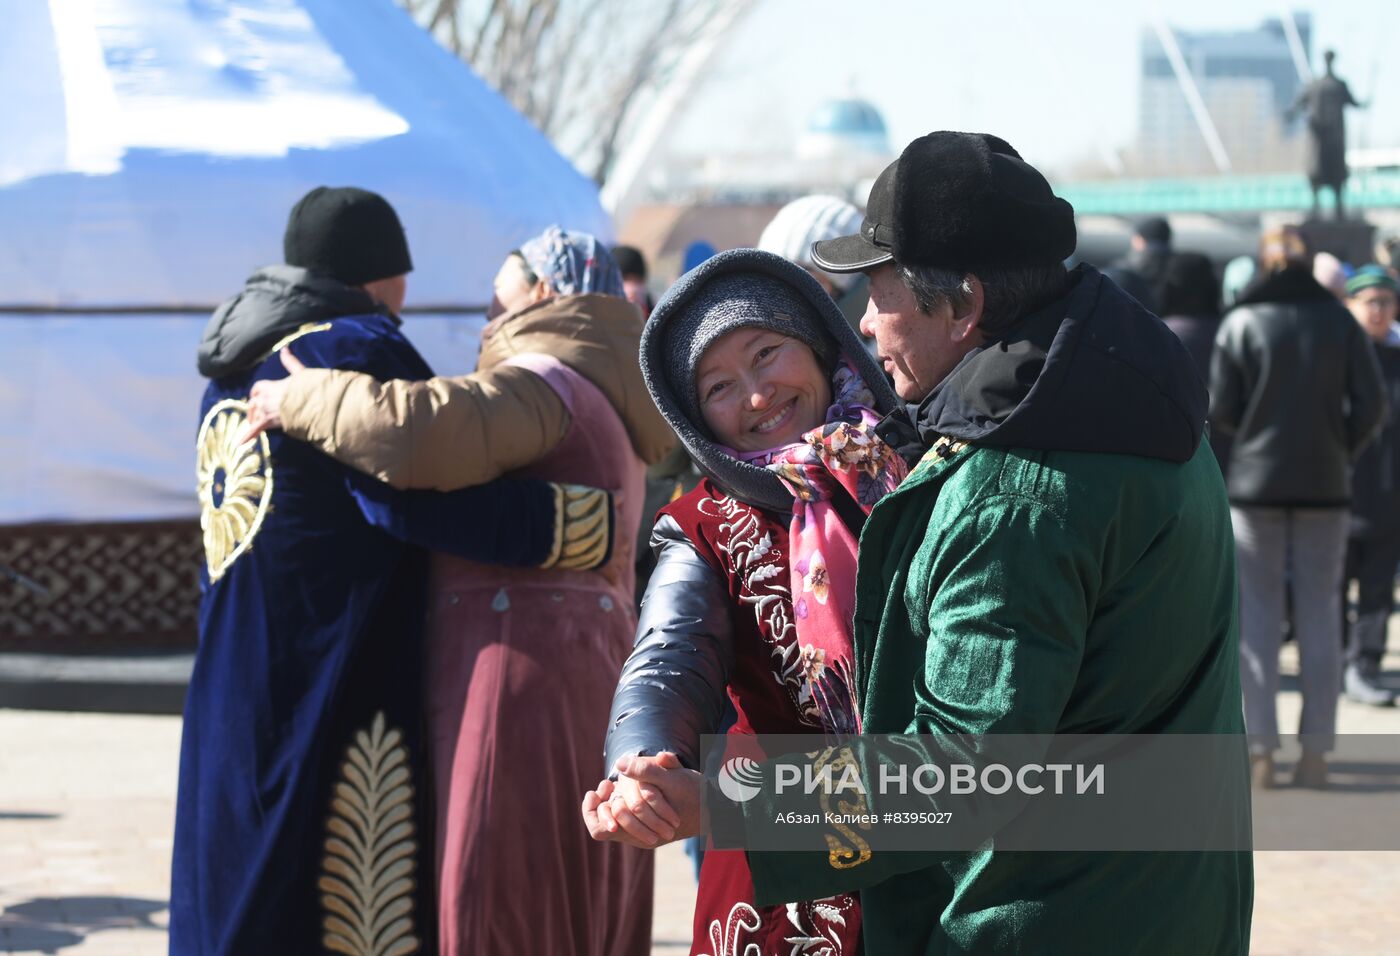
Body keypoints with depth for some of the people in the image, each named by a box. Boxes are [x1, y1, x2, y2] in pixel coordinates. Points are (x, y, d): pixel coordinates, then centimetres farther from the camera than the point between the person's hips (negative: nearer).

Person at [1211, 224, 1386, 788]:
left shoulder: (1241, 323, -5)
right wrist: (1341, 451, 10)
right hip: (1324, 485, 1)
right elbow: (1371, 406, -5)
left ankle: (1260, 751, 1)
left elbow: (1220, 410, -7)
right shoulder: (1339, 322, 0)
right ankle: (1315, 751, 5)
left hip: (1257, 482, -1)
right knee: (1320, 613, 7)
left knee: (1257, 614, 5)